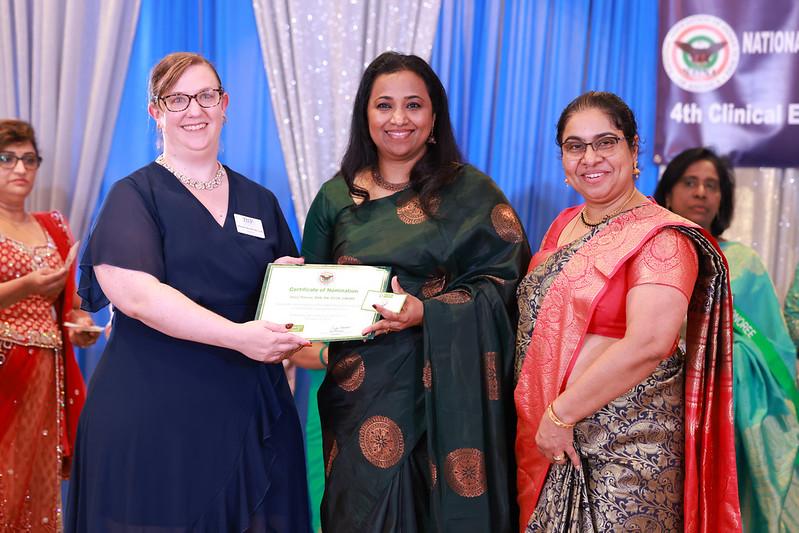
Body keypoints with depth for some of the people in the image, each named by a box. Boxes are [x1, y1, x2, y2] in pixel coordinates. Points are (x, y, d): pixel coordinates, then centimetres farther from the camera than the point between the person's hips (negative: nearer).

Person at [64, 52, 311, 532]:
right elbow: (134, 292, -17)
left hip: (251, 414, 4)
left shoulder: (260, 202, 13)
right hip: (153, 416, -4)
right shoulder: (135, 196, -1)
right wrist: (239, 335, -26)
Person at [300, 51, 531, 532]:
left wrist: (427, 313, -19)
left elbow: (504, 283, -7)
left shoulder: (471, 192, -1)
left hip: (445, 391, -2)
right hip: (361, 390, 3)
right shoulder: (338, 196, 8)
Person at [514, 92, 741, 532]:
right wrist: (541, 418, 8)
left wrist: (561, 414, -19)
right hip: (548, 434, 7)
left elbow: (647, 345, -25)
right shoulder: (563, 225, 10)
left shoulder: (660, 238, -13)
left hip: (625, 445, -7)